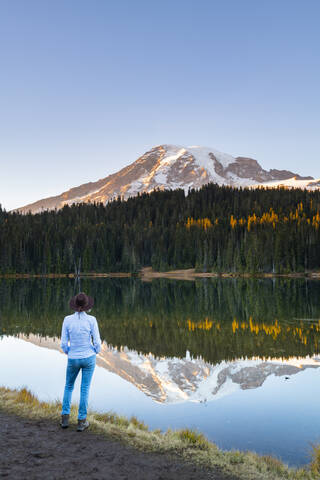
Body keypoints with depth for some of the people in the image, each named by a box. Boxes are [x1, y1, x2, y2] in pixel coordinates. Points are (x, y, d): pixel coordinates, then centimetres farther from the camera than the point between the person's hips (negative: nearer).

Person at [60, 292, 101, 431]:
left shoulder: (67, 320, -11)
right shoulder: (91, 320, -14)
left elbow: (64, 343, -6)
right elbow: (97, 342, -11)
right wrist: (95, 352, 13)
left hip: (73, 359, 1)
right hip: (88, 358, -1)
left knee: (68, 386, 23)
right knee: (84, 389, 11)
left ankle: (65, 418, 19)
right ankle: (81, 421, 14)